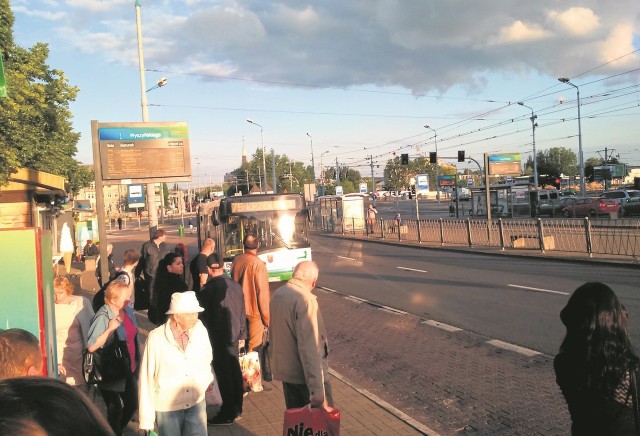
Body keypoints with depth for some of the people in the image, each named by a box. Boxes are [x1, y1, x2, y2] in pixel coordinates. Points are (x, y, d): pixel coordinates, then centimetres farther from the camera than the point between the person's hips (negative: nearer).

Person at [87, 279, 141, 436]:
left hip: (129, 370, 7)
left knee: (132, 404, 19)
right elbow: (91, 347, -26)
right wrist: (110, 329, -30)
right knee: (115, 410, 10)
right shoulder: (103, 317, -22)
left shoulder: (128, 311, -2)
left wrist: (136, 361, 14)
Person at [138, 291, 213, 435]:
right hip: (167, 407, -2)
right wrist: (146, 419, -7)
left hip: (197, 403, 3)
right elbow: (146, 380, -10)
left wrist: (205, 380, -1)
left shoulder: (200, 331, -9)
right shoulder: (156, 339, -18)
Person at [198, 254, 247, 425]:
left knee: (223, 374, 1)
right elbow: (242, 313, 8)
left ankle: (227, 414, 9)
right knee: (235, 370, 17)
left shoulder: (207, 289, -16)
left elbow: (203, 315, -11)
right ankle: (237, 408, 30)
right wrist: (241, 335, 18)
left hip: (218, 338, -6)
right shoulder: (236, 286, 1)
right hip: (234, 334, 6)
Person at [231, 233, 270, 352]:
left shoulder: (236, 260, -3)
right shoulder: (258, 264, -20)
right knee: (254, 346, 6)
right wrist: (267, 318, -9)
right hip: (254, 311, -6)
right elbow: (262, 293, -18)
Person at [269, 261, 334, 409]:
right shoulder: (305, 299, -22)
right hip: (305, 373, -8)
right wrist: (317, 391, -26)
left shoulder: (277, 294, 4)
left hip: (284, 370, 8)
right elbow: (309, 347, -27)